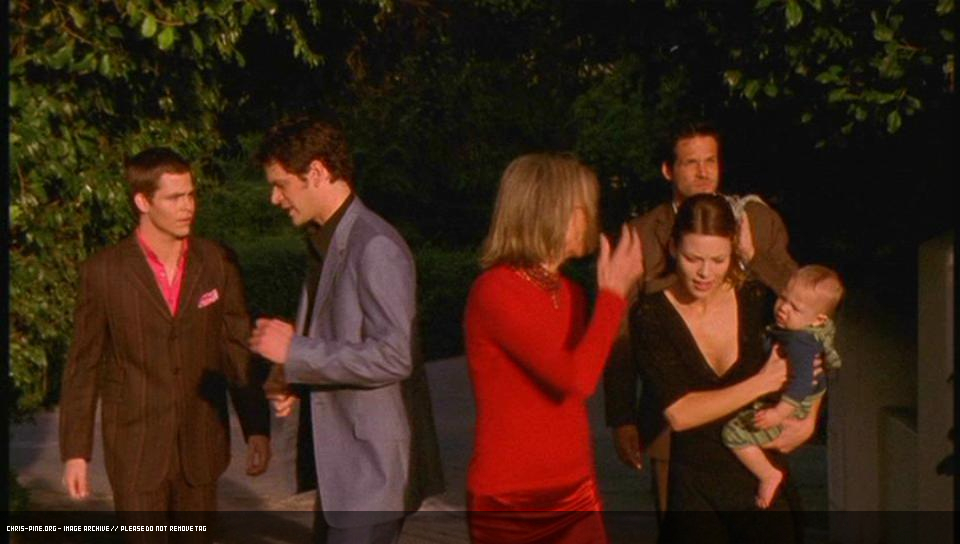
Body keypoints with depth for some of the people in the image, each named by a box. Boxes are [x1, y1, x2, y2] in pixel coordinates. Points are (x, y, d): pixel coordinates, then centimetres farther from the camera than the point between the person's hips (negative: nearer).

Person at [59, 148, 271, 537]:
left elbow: (238, 350, 4)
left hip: (200, 444, 3)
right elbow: (83, 367, -2)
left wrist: (257, 429, 0)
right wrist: (75, 452, -4)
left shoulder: (217, 264, 0)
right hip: (135, 448, -3)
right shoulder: (104, 272, -7)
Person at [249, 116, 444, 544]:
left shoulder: (375, 247, -17)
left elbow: (393, 356, -24)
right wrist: (292, 379, 4)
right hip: (341, 466, 10)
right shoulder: (332, 244, 14)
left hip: (372, 469, -10)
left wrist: (295, 352, -19)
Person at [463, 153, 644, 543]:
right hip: (509, 504, -7)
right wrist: (612, 294, -13)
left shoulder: (570, 294, 10)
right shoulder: (494, 291, -14)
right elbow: (577, 379, -23)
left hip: (575, 499, 7)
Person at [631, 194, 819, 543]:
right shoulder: (652, 316, -8)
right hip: (697, 486, -2)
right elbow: (679, 413, -17)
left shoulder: (757, 301, 0)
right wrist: (761, 383, -13)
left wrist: (808, 420, 2)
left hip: (766, 477, 2)